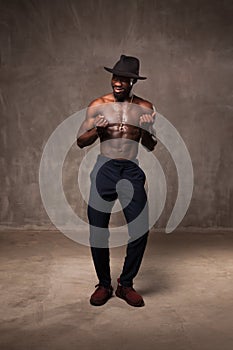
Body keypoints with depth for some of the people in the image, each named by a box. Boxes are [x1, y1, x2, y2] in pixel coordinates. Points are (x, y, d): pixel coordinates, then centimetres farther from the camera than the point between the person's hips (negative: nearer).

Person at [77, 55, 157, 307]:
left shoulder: (145, 107, 7)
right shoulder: (98, 105, 4)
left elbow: (151, 147, 11)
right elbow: (80, 141, 4)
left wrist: (146, 130, -9)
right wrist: (97, 130, -14)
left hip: (132, 172, 1)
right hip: (104, 170, -1)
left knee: (141, 231, -2)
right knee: (97, 231, 3)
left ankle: (126, 284, 19)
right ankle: (103, 284, 23)